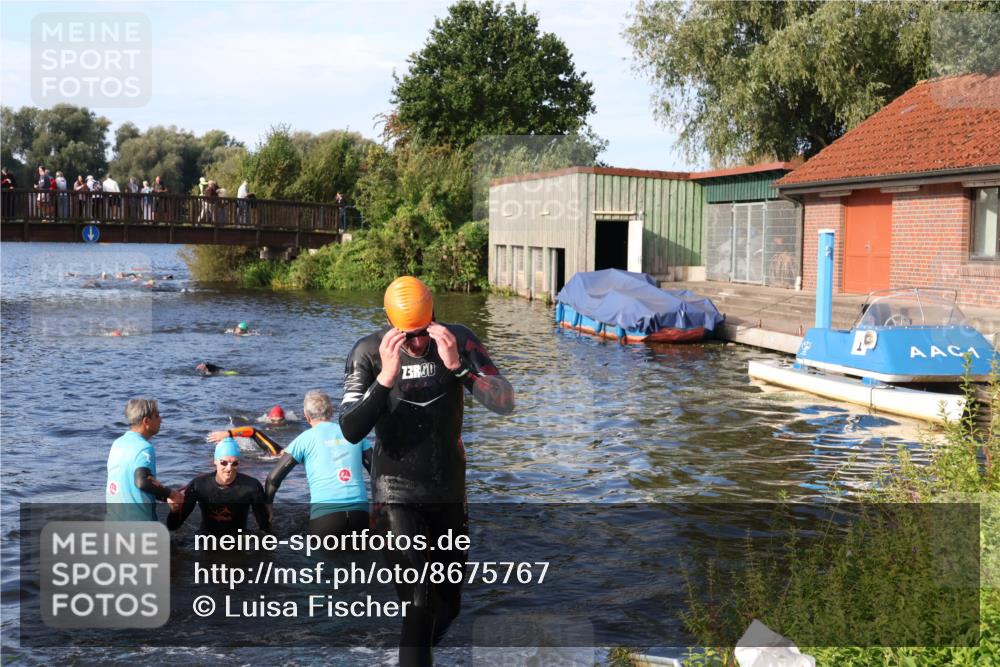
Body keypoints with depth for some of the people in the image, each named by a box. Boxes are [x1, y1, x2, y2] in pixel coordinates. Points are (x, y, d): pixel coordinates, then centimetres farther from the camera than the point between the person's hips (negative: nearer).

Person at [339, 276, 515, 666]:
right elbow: (350, 431, -18)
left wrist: (457, 366, -30)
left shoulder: (459, 341, -8)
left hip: (449, 494, 3)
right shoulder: (369, 352, -11)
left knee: (448, 603, 16)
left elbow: (505, 403, -17)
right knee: (419, 606, -15)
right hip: (398, 496, -3)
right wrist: (385, 378, -31)